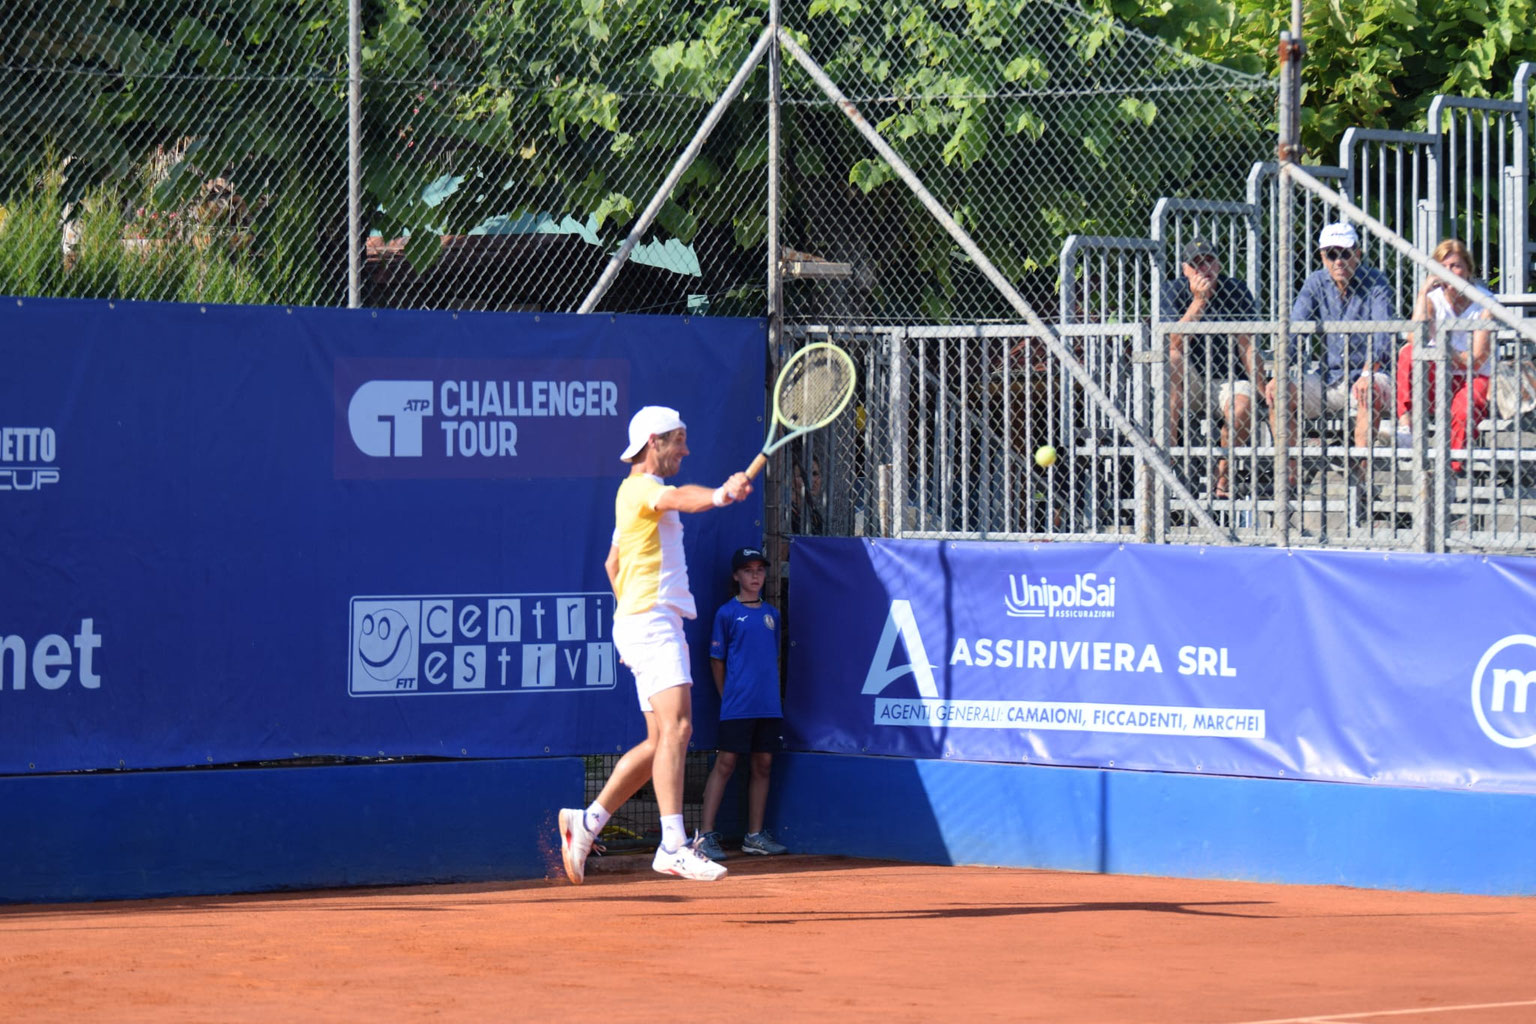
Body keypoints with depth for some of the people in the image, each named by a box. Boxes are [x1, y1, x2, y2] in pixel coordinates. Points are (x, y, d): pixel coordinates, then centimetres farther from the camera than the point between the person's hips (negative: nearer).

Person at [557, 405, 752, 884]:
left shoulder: (635, 495, 23)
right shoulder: (640, 487, -9)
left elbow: (613, 563, 33)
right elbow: (677, 497, -32)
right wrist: (719, 494, -52)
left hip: (654, 624, 11)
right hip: (651, 621, -11)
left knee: (659, 742, 11)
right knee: (675, 727, -21)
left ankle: (586, 822, 16)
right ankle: (673, 845, -29)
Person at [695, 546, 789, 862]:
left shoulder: (771, 614, 14)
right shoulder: (727, 613, -1)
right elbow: (716, 660, 2)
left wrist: (774, 694, 13)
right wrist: (726, 695, -1)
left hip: (769, 705, 5)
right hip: (737, 705, -5)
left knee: (763, 765, 6)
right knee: (725, 764, -8)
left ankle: (755, 836, 13)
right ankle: (706, 835, -8)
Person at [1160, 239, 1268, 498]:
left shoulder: (1236, 291, -1)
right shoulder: (1174, 291, -3)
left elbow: (1247, 346, -4)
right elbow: (1174, 344, -18)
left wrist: (1261, 388, -16)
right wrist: (1199, 301, -26)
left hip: (1229, 377, 0)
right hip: (1188, 383, 0)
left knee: (1242, 407, -33)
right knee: (1171, 359, -32)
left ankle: (1222, 479, -13)